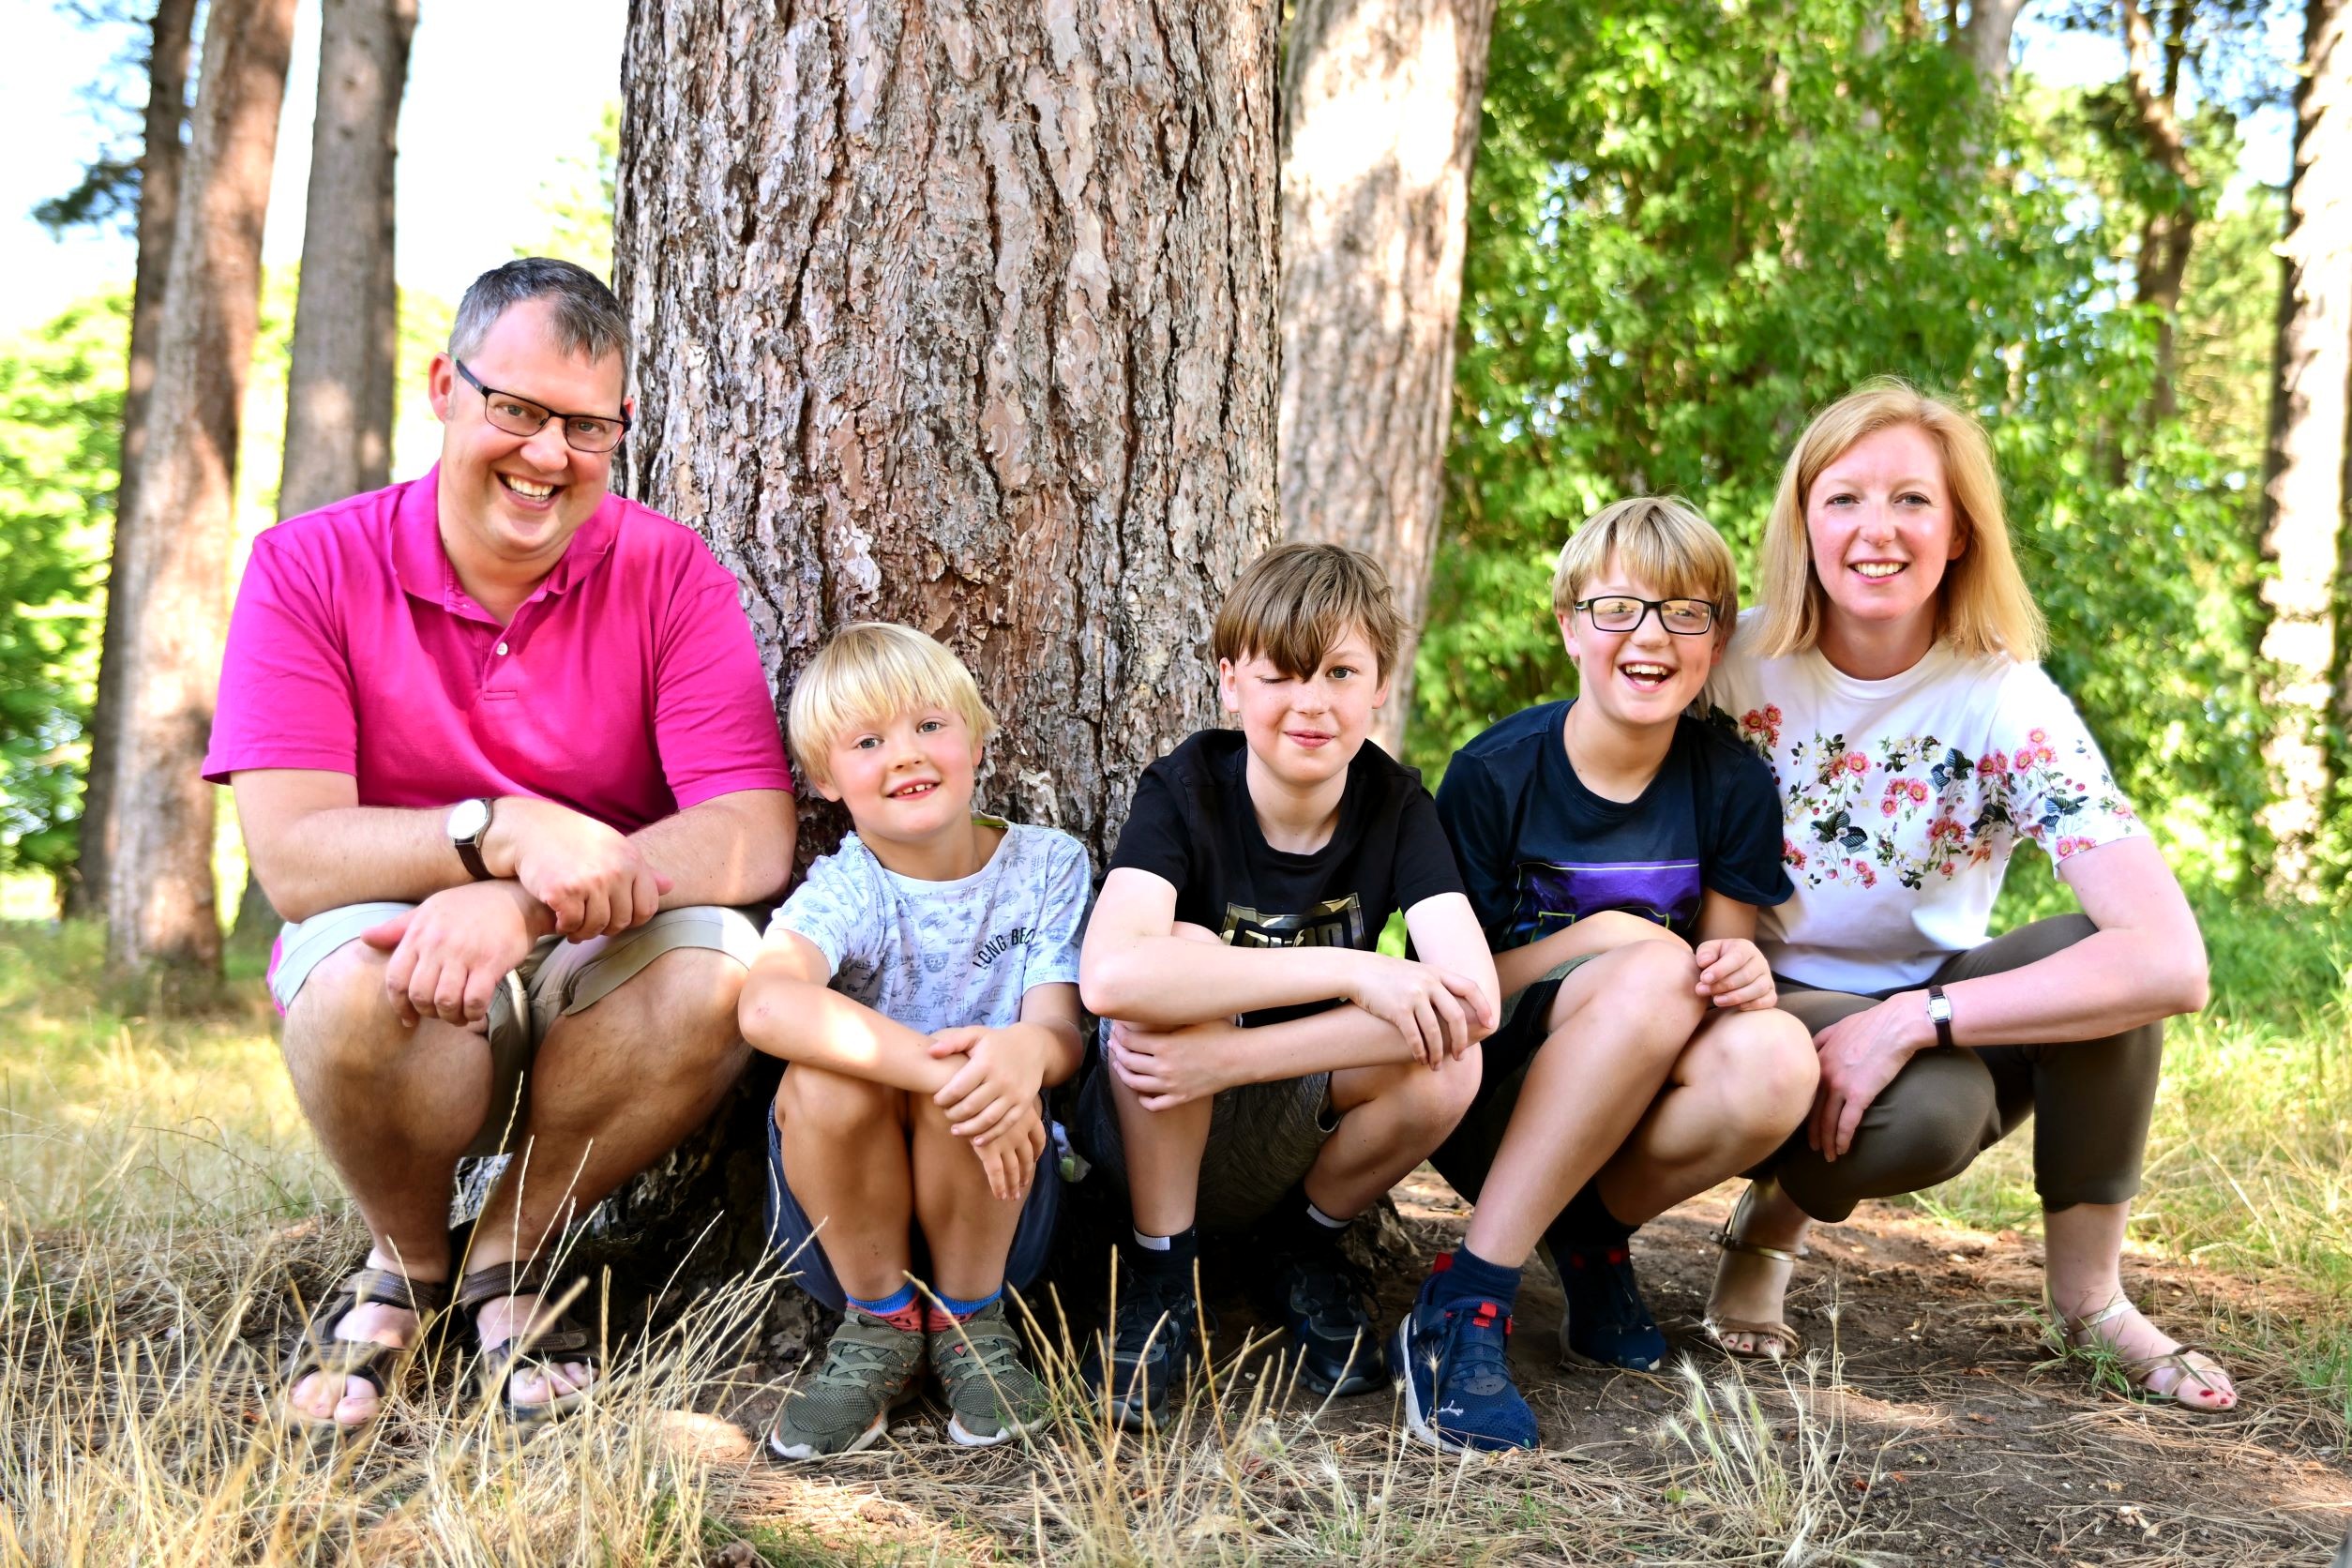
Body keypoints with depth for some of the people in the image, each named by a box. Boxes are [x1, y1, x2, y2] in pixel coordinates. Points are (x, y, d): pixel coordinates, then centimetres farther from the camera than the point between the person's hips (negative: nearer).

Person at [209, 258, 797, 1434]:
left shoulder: (670, 575, -6)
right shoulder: (311, 568, -7)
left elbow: (755, 840, -17)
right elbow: (291, 854, -17)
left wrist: (521, 907, -32)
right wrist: (506, 831, -34)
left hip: (589, 989, 1)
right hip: (410, 1023, -1)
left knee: (717, 962, -31)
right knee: (350, 973, -35)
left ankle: (511, 1259, -4)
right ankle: (404, 1259, -1)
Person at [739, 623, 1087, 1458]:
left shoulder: (1048, 866, -3)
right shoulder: (846, 890, -12)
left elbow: (1063, 1029, -13)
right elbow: (767, 1004, -34)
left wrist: (1027, 1048, -38)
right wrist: (931, 1062, -44)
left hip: (997, 1193, 1)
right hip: (849, 1203, -1)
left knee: (980, 1075, -30)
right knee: (824, 1075, -31)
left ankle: (971, 1320, -5)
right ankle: (880, 1324, -7)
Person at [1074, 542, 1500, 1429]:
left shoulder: (1395, 806, -9)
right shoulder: (1185, 790, -16)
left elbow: (1472, 995, -27)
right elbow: (1110, 974, -37)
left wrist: (1224, 1057, -34)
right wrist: (1350, 971, -37)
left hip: (1300, 1132, 2)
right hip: (1151, 1133, -2)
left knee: (1445, 1062, -28)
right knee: (1184, 950, -31)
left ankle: (1307, 1249, 4)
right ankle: (1159, 1276, -12)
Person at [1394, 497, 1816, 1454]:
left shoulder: (1733, 785, 0)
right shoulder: (1495, 773, -8)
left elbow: (1726, 964, 7)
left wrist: (1742, 973, -18)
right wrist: (1594, 943, -21)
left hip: (1632, 1117, 3)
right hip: (1490, 1109, -3)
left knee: (1776, 1059, -33)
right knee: (1653, 964, -35)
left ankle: (1592, 1234, -4)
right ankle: (1465, 1304, -32)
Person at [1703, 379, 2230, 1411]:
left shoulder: (2008, 709, -17)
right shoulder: (1740, 660, -12)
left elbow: (2173, 964, -29)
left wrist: (1910, 1022, -31)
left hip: (1926, 1008, 2)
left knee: (2096, 948, -29)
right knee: (1931, 1111, -35)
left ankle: (2088, 1292, -8)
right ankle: (1772, 1223, 0)